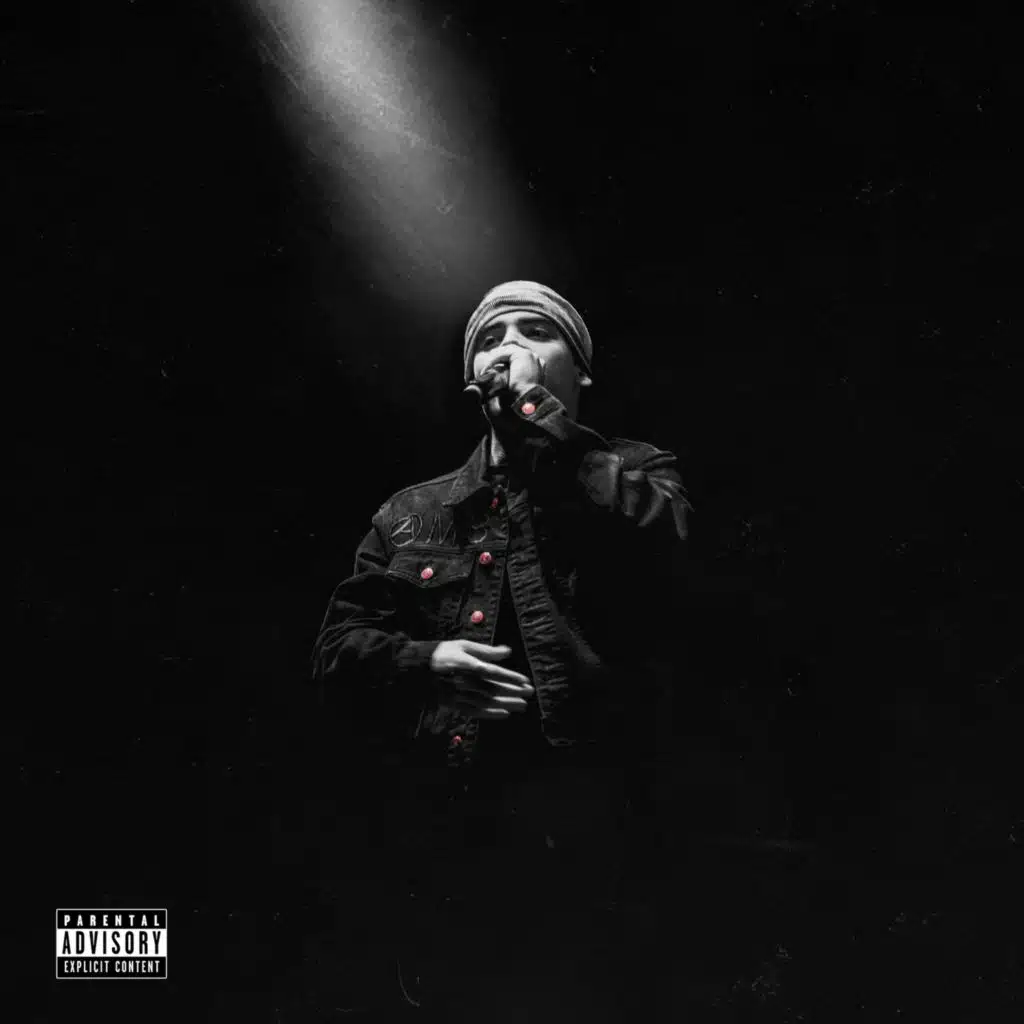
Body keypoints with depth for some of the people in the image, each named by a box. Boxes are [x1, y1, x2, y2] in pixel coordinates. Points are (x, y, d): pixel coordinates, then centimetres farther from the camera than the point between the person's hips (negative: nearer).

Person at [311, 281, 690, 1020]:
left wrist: (531, 408, -10)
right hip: (445, 834, 4)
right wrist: (426, 662, -9)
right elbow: (339, 645, 12)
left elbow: (649, 534, -17)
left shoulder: (634, 472, 6)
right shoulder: (411, 512, 13)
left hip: (578, 829, -3)